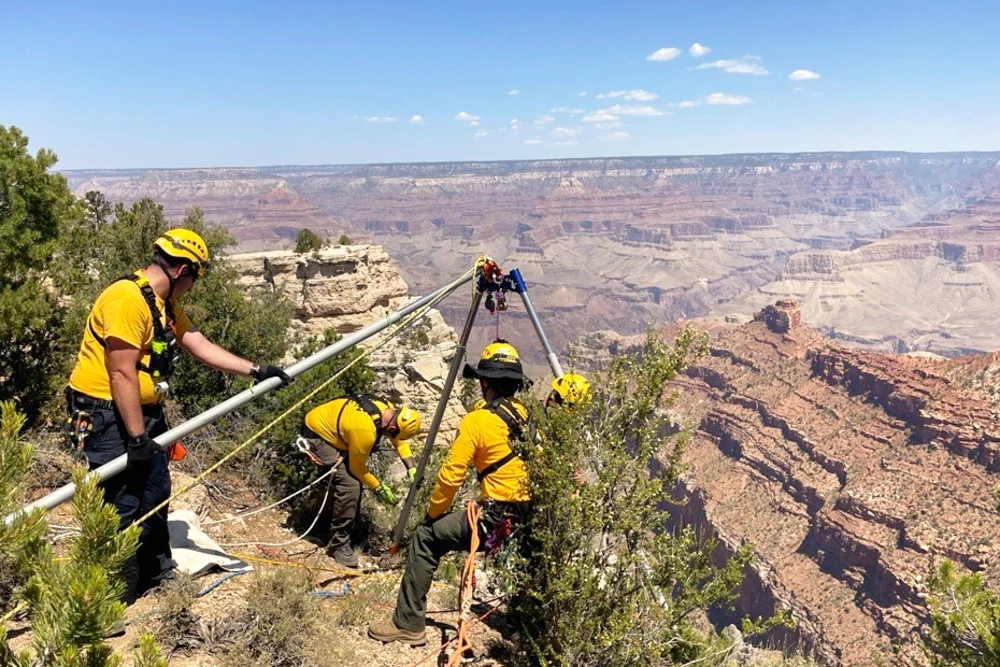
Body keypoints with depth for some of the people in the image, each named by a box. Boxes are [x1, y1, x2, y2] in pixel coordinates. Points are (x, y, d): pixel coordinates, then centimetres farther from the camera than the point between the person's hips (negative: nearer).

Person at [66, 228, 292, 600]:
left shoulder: (166, 304, 11)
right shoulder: (127, 298, -21)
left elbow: (202, 347, 11)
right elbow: (122, 374, -23)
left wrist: (255, 371, 5)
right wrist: (137, 436, -20)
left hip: (144, 414, 10)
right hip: (107, 417, -10)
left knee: (155, 495, 16)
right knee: (122, 507, -3)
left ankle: (158, 573, 32)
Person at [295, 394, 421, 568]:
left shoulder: (387, 409, -11)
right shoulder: (365, 430, -34)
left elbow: (399, 440, 8)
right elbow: (358, 468, -17)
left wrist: (411, 468, -2)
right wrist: (379, 488, -5)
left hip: (329, 427, 10)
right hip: (317, 435, -10)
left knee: (355, 479, 12)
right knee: (350, 486, -18)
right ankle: (338, 545, -5)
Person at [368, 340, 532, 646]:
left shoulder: (477, 421, -10)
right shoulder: (531, 417, 8)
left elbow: (451, 476, -9)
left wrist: (433, 513, 7)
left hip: (495, 520, -6)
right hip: (533, 522, 7)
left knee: (426, 538, 9)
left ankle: (408, 623, 12)